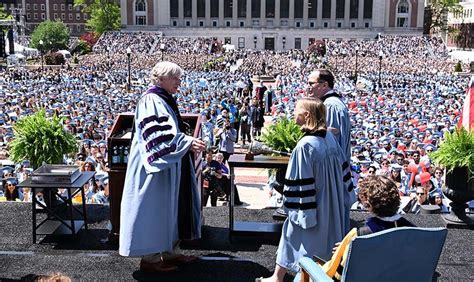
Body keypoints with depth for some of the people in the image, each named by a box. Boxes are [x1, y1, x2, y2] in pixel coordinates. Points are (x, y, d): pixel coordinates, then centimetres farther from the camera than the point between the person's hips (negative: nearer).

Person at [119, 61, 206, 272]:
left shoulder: (165, 100, 15)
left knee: (170, 209, 14)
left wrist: (190, 143, 10)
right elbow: (159, 136, -25)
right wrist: (188, 142, -29)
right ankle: (150, 257, 8)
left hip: (169, 167, 10)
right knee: (155, 210, -2)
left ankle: (168, 252, 23)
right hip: (156, 168, -10)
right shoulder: (151, 101, -15)